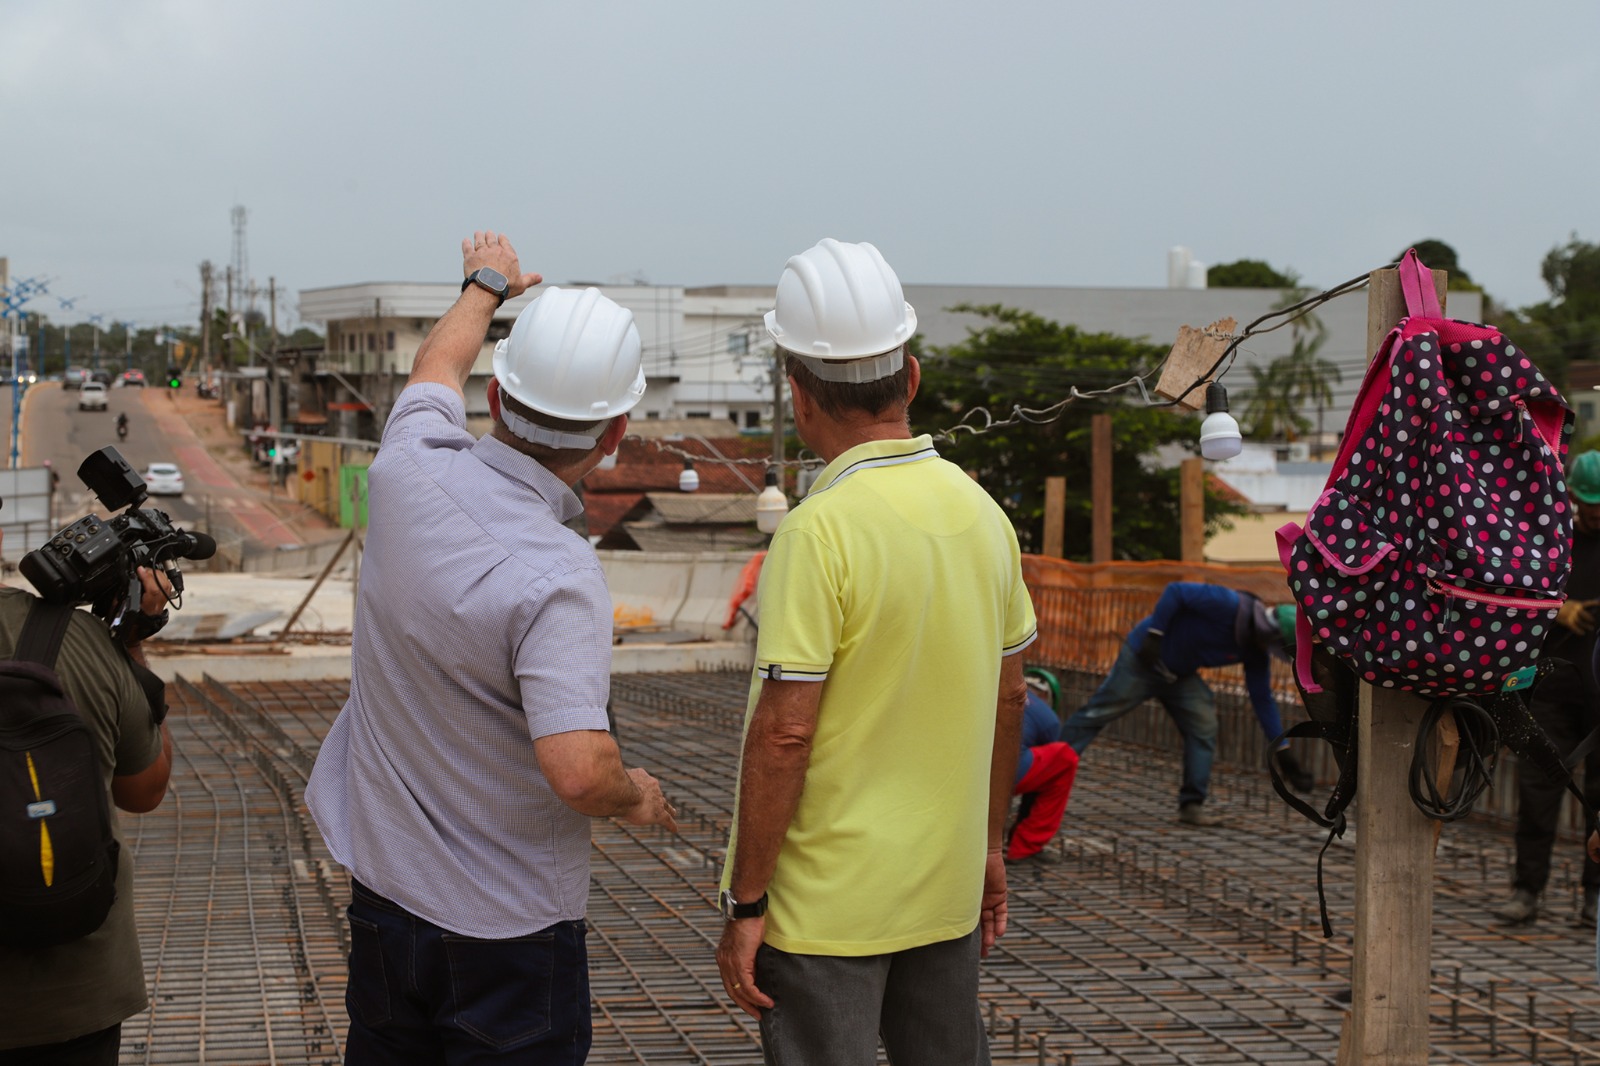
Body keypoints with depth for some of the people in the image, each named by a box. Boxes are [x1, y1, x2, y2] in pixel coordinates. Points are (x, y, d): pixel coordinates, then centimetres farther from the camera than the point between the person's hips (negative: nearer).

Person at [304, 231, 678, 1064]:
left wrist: (485, 285, 34)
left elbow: (437, 364, 14)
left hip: (384, 891, 7)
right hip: (509, 930, -7)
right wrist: (635, 796, -12)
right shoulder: (557, 580, -28)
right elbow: (579, 771, -35)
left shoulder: (410, 471, -9)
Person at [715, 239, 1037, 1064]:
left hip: (826, 902, -6)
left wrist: (745, 904, -14)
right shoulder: (980, 510, 2)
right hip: (947, 888, 7)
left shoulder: (819, 532, -19)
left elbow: (784, 732, -21)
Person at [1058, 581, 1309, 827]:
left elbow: (1263, 700, 4)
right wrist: (1153, 636, -30)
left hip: (1179, 675, 7)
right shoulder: (1229, 605, -28)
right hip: (1142, 659, -7)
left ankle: (1192, 804, 0)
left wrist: (1283, 754, 2)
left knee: (1204, 728, -7)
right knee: (1096, 714, -3)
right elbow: (1175, 591, -27)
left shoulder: (1257, 653, -4)